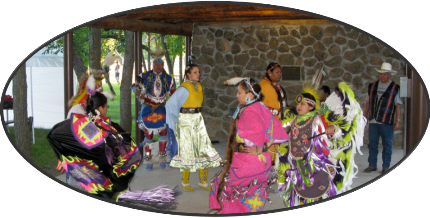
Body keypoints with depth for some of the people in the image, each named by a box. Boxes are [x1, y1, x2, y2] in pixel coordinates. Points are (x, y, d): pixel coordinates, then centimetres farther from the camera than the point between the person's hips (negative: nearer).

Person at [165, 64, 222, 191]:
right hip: (186, 121, -7)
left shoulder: (199, 86, 10)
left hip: (198, 120, 7)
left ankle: (203, 181, 14)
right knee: (188, 151, 0)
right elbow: (170, 104, -16)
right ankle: (185, 182, 15)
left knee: (204, 149, 4)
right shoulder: (184, 88, -13)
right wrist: (177, 120, -9)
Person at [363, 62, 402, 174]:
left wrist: (398, 121, -6)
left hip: (387, 123, -3)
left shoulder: (395, 88, 0)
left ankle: (386, 167, 12)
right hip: (373, 121, 4)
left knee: (387, 145, 3)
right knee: (372, 144, 7)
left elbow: (398, 106, -1)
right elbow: (368, 103, 16)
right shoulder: (372, 86, 11)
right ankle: (372, 165, 16)